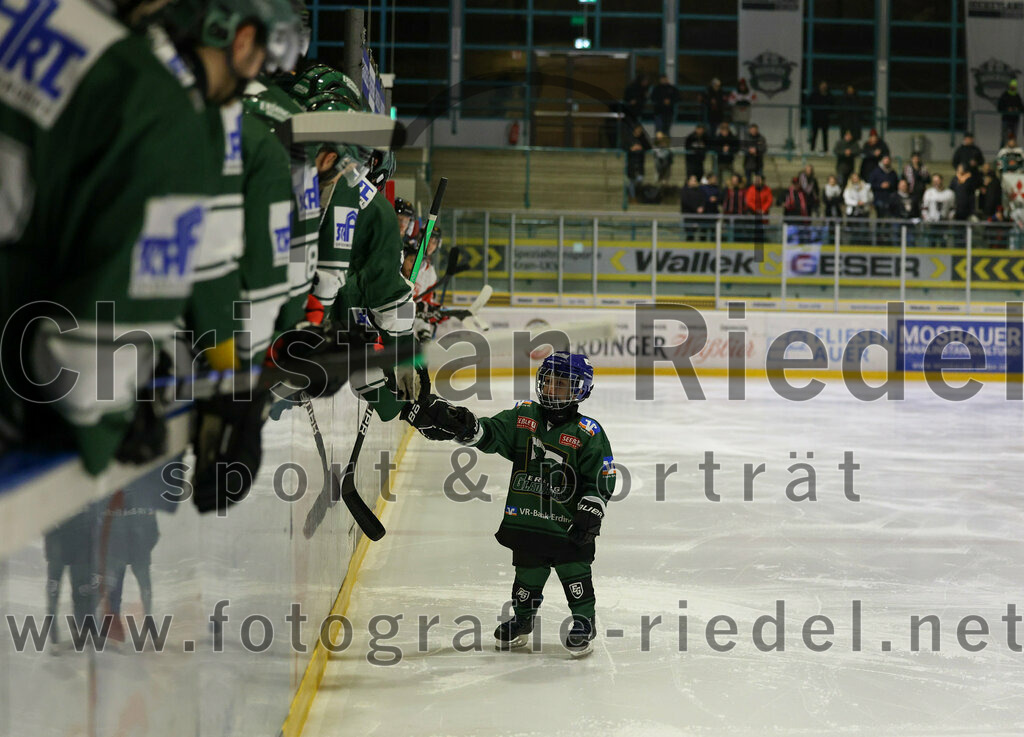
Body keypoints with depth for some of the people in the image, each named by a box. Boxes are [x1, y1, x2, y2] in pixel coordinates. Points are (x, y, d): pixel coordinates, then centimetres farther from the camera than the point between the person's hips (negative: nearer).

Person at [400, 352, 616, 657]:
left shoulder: (589, 434, -8)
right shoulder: (521, 418, 3)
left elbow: (602, 480, -6)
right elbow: (487, 434, -3)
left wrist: (589, 515, -13)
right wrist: (458, 424, -21)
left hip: (567, 523, -4)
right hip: (525, 518, 4)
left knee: (575, 573, 1)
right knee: (527, 573, 15)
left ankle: (584, 622, 18)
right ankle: (522, 620, 33)